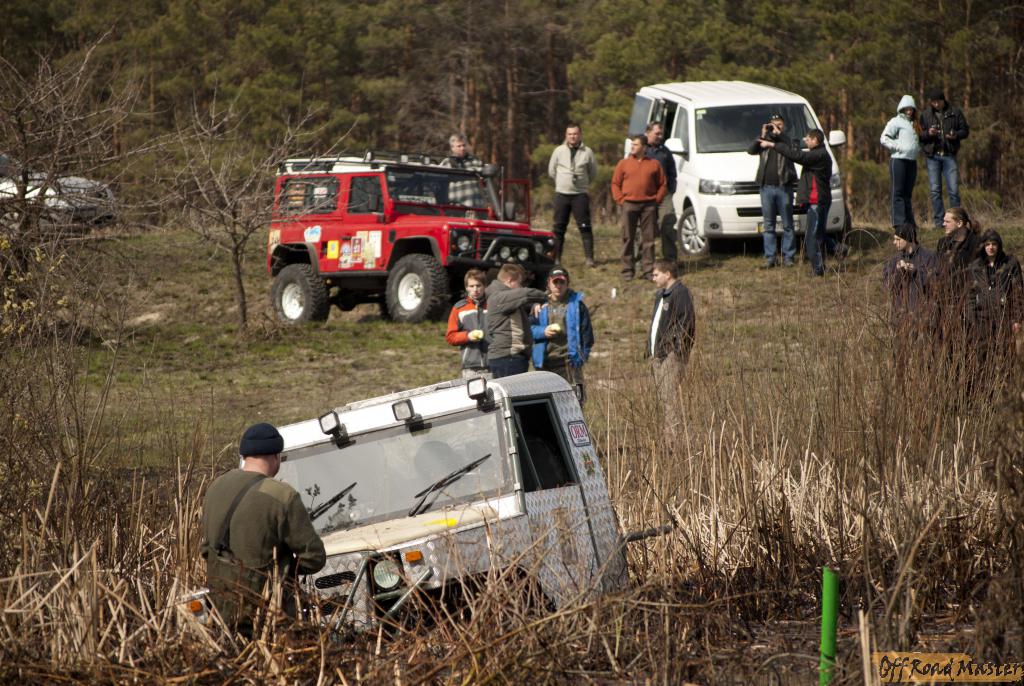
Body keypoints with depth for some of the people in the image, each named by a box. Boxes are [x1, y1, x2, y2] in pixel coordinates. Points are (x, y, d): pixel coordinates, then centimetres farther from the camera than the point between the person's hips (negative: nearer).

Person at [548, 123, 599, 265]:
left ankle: (589, 257, -6)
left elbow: (593, 174, 11)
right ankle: (556, 258, 9)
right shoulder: (559, 151, 3)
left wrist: (582, 183, 11)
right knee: (559, 227, 4)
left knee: (585, 226, -7)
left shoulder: (587, 152, 1)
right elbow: (551, 171, 14)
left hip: (580, 195, -1)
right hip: (562, 194, 2)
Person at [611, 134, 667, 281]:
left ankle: (649, 270, 6)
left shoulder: (654, 164, 7)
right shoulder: (623, 164, 6)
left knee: (648, 239, 2)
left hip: (649, 206, 0)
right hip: (629, 205, 0)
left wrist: (657, 200, -1)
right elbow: (615, 184, 7)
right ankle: (628, 270, 5)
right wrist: (621, 200, -4)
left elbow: (663, 185, 10)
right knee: (628, 239, 0)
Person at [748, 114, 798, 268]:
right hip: (767, 188, 2)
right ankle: (770, 257, 7)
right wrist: (762, 136, -11)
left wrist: (778, 134, -18)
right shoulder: (764, 141, 11)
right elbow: (751, 150, -3)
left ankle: (788, 256, 7)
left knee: (787, 225, 2)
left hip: (784, 187, -2)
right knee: (769, 225, 5)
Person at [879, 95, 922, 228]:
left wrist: (918, 148, 7)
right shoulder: (896, 121, -1)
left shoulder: (914, 124, 20)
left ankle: (909, 221, 13)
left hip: (912, 160, 7)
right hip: (898, 160, -7)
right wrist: (898, 147, -15)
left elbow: (918, 141, 28)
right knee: (898, 192, -7)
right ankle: (899, 221, -11)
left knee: (908, 192, 10)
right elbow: (884, 139, -8)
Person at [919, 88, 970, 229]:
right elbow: (919, 136, 7)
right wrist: (928, 133, -15)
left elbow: (965, 130, 9)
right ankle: (939, 221, 5)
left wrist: (956, 135, -13)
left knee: (953, 190, -5)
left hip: (949, 155, -1)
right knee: (935, 191, 0)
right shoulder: (925, 114, 6)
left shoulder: (955, 112, 4)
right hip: (932, 156, 1)